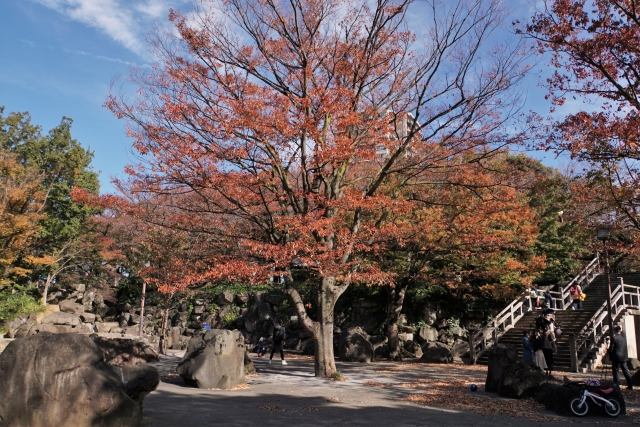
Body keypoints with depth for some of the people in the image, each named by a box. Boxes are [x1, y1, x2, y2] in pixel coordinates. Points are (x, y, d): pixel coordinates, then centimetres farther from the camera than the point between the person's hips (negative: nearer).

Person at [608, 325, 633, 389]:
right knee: (626, 371, 12)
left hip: (616, 358, -6)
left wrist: (607, 351, 5)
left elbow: (611, 349, -13)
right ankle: (630, 386, 15)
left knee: (616, 372, -1)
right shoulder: (624, 338, 8)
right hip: (624, 357, 6)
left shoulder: (614, 338, -12)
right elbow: (625, 348, 12)